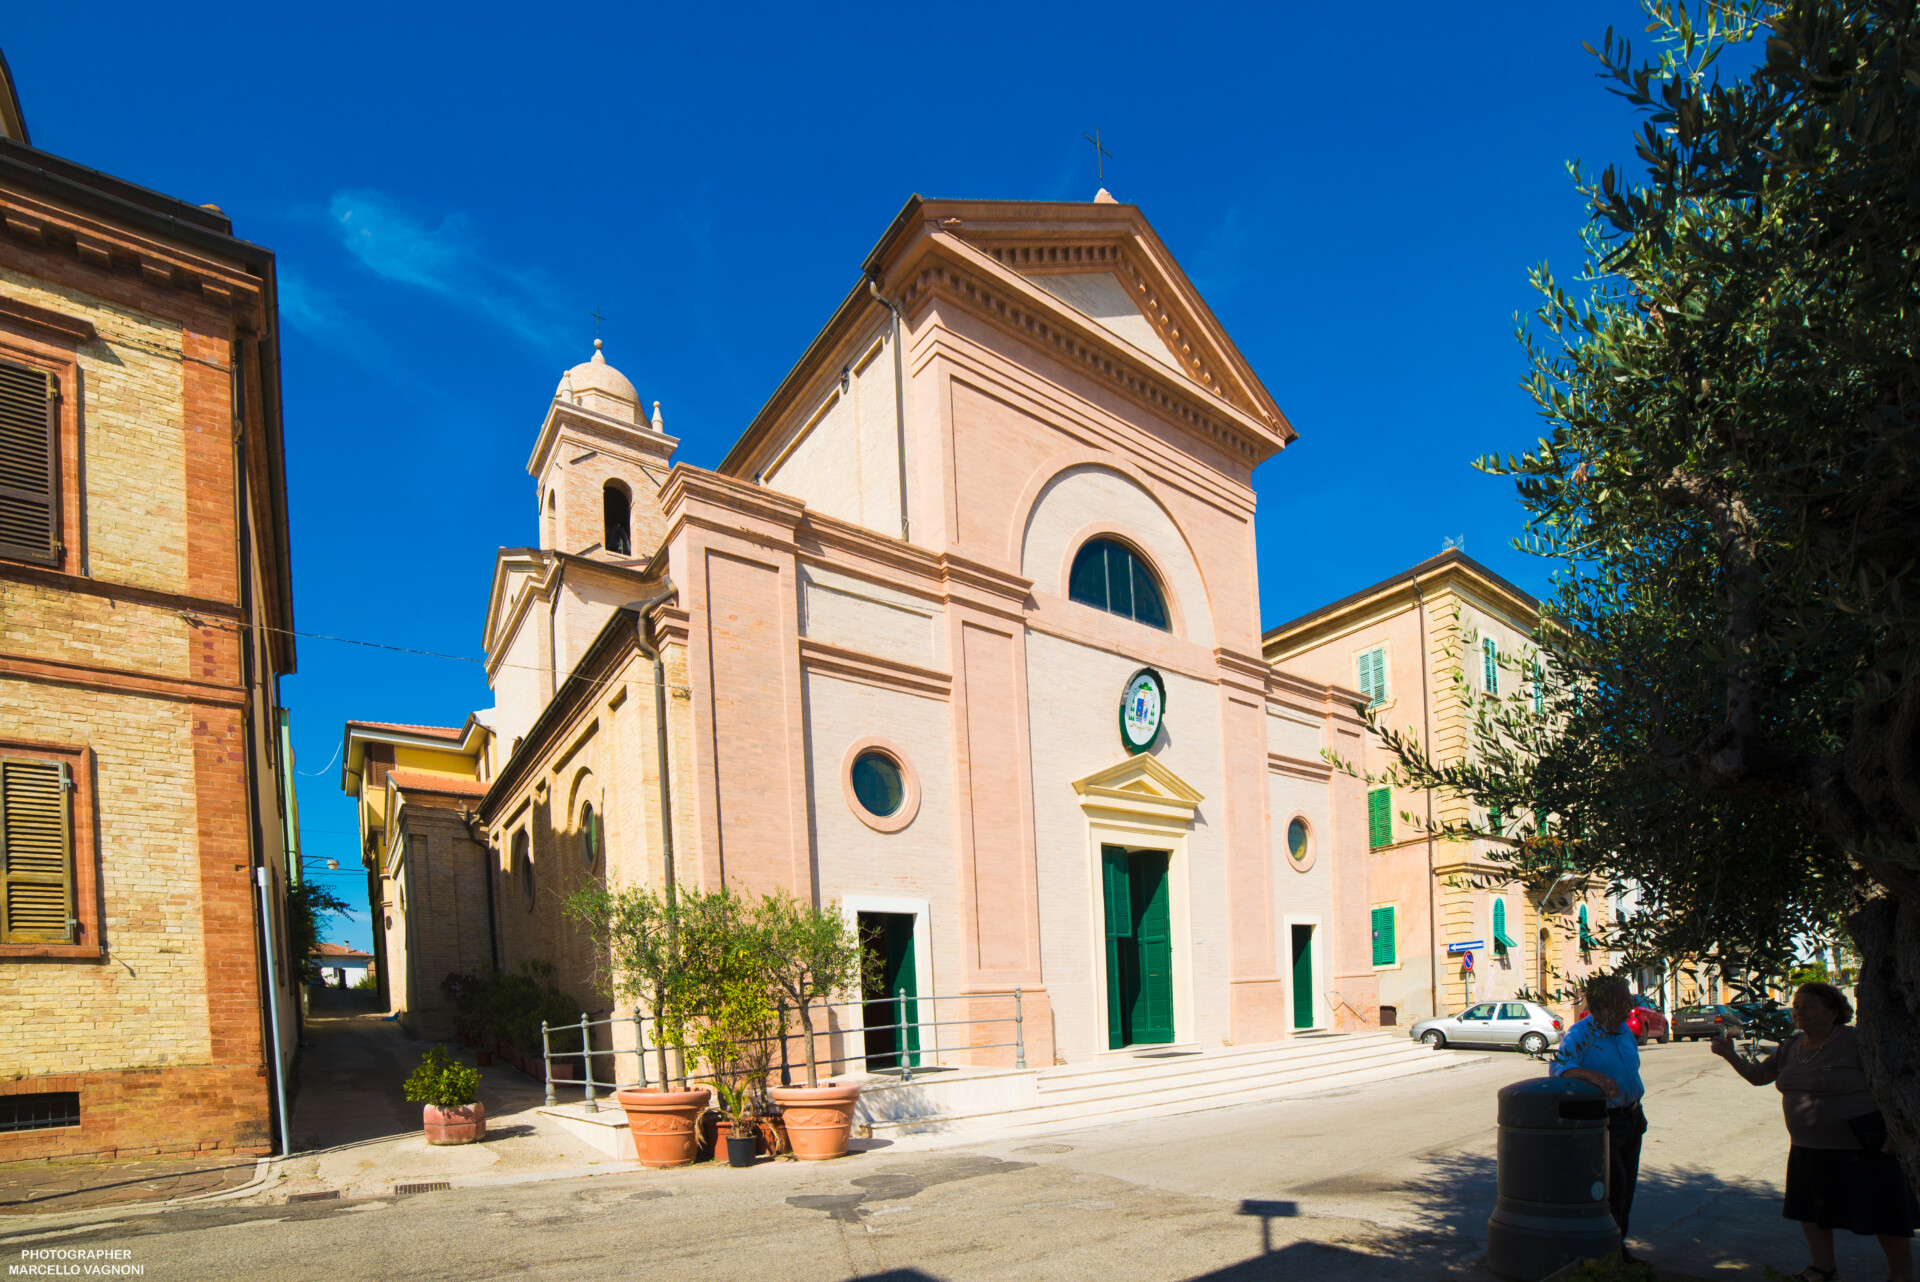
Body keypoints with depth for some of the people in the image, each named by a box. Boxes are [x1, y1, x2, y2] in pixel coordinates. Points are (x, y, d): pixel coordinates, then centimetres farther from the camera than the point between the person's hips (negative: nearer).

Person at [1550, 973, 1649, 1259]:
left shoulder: (1624, 1029, 7)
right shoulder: (1580, 1034, -18)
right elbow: (1557, 1067, -31)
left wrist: (1638, 1112, 21)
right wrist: (1593, 1076, -45)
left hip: (1631, 1116, 8)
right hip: (1603, 1120, -7)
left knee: (1627, 1184, 13)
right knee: (1613, 1183, -9)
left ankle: (1618, 1241, 27)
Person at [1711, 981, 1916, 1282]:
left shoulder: (1856, 1040, -15)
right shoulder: (1791, 1046, 6)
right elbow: (1758, 1075, 12)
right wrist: (1730, 1055, -4)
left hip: (1862, 1146, -7)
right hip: (1807, 1148, 7)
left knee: (1883, 1213, 4)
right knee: (1809, 1208, 15)